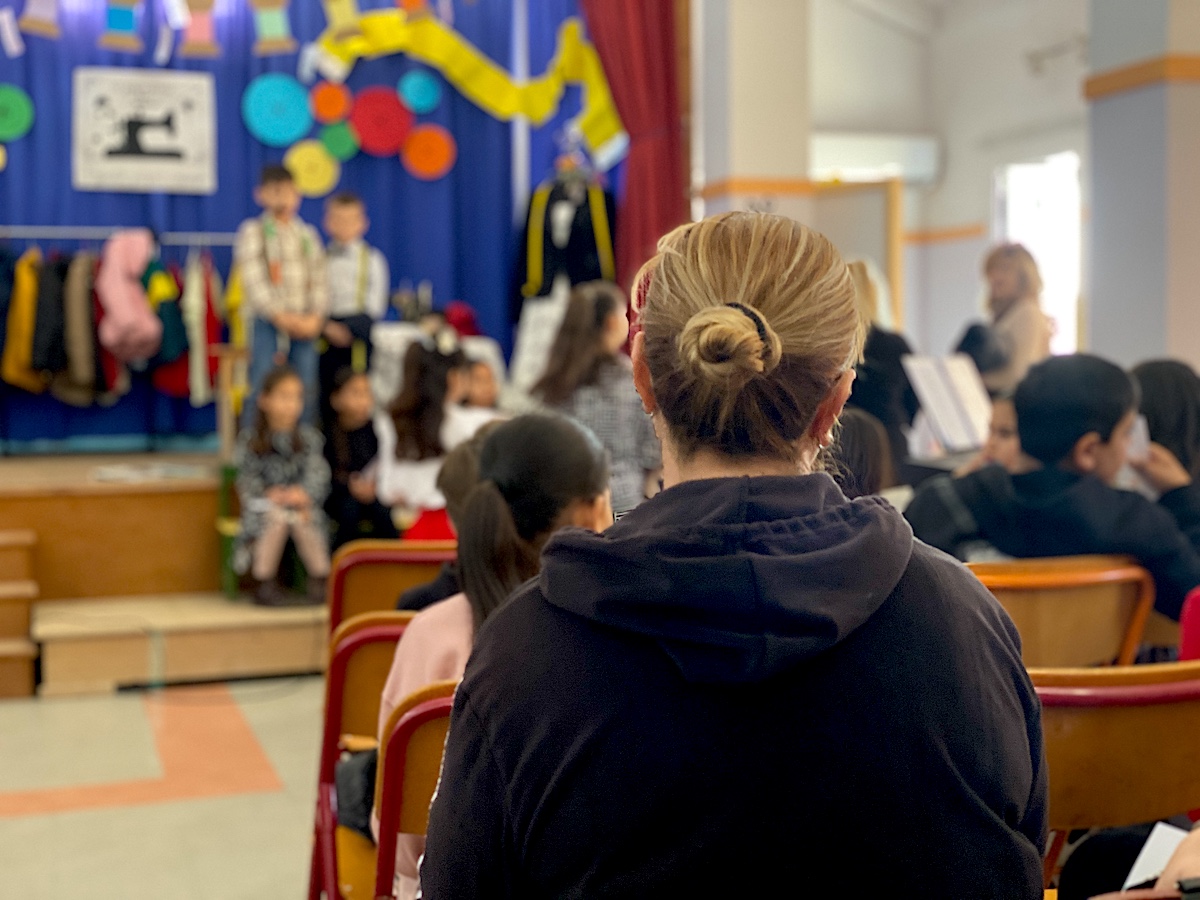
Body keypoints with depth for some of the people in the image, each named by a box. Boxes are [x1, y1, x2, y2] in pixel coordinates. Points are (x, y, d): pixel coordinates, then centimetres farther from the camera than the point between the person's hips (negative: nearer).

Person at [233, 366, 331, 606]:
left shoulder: (309, 437, 7)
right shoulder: (249, 440, 4)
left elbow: (317, 473, -4)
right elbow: (246, 480, 0)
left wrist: (303, 492, -23)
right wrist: (269, 493, -18)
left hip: (300, 501, 1)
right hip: (264, 503, -1)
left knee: (299, 519, -32)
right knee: (277, 517, -33)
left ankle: (321, 582, -21)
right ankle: (264, 584, -24)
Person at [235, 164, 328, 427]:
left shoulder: (307, 234, 15)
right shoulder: (252, 232, 3)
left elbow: (319, 280, 8)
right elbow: (254, 281, -7)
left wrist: (315, 317, -7)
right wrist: (281, 316, -16)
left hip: (305, 324, 4)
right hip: (267, 322, -3)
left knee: (306, 390, 2)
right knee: (262, 388, -8)